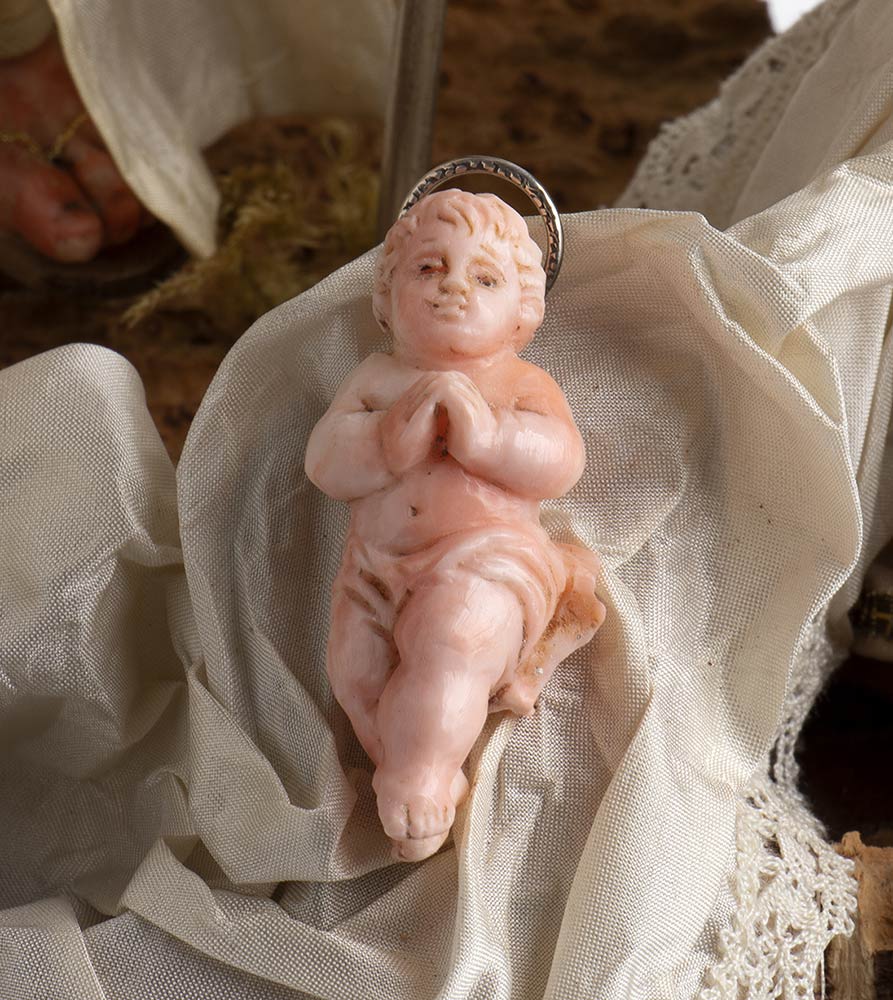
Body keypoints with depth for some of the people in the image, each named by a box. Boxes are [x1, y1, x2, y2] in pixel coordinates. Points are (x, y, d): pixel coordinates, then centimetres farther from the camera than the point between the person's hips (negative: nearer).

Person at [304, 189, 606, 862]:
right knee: (357, 666, -17)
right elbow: (324, 461, 2)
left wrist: (488, 436, -25)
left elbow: (561, 463, -10)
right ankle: (433, 780, -3)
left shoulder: (522, 385, 6)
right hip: (378, 567, 4)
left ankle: (414, 782, -17)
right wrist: (390, 441, -18)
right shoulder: (377, 379, 13)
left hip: (484, 561, -4)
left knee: (450, 637, -31)